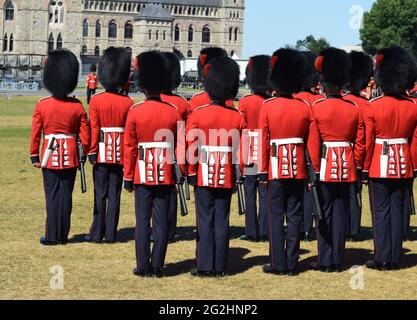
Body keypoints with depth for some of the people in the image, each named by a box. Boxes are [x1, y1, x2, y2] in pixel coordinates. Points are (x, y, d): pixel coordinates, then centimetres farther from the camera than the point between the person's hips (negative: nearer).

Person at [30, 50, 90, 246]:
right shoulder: (77, 106, -5)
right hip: (70, 157, 1)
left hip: (50, 156, -1)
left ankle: (52, 236, 6)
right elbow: (85, 135, -1)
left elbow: (35, 134, -4)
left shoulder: (42, 105, -8)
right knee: (66, 196, 8)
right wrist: (83, 155, 13)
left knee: (52, 196, 5)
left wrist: (34, 157, 7)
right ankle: (63, 235, 13)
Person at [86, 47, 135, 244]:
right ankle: (110, 234, 8)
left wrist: (92, 153, -2)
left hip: (102, 153, -1)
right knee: (114, 194, 7)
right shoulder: (128, 102, -2)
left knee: (100, 193, 5)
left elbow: (94, 129, -8)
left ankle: (97, 233, 6)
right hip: (120, 154, 1)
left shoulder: (96, 101, -7)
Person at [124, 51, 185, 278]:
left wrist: (128, 178, 3)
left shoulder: (135, 112, -6)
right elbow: (179, 146, 1)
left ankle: (143, 266, 4)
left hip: (143, 174, -1)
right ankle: (158, 266, 7)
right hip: (166, 175, 1)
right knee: (161, 221, 5)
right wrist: (182, 171, 10)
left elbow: (129, 148, -4)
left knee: (143, 221, 3)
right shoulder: (173, 112, -1)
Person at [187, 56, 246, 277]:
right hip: (227, 177, 2)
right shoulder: (237, 117, -1)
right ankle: (220, 267, 10)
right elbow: (243, 149, 4)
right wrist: (240, 174, 17)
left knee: (205, 220, 2)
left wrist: (191, 173, 2)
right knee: (222, 221, 7)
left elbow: (192, 147, -7)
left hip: (204, 175, -2)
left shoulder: (197, 115, -8)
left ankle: (205, 267, 2)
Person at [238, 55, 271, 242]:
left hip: (250, 155, -2)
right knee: (265, 195, 6)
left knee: (250, 194, 3)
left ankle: (252, 232, 3)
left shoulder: (245, 102, -7)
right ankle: (264, 232, 7)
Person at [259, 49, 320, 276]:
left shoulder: (267, 107, -6)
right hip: (298, 170, 2)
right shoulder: (305, 108, 1)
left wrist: (262, 171, 0)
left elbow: (263, 142, -7)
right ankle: (292, 264, 10)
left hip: (276, 169, -2)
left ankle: (278, 264, 3)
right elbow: (313, 143, 1)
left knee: (276, 216, 3)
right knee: (294, 216, 7)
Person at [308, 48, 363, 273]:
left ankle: (325, 261, 4)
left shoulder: (316, 108, -8)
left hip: (325, 166, -3)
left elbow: (312, 143, -9)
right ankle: (338, 261, 12)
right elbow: (359, 143, 6)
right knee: (341, 214, 9)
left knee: (325, 213, 3)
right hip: (346, 168, 3)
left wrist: (315, 169, -2)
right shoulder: (354, 109, 2)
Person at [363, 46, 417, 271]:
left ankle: (382, 258, 3)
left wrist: (365, 169, 1)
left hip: (380, 166, -3)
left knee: (381, 211, 3)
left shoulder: (372, 108, -10)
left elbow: (367, 142, -8)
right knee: (398, 210, 9)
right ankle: (395, 259, 11)